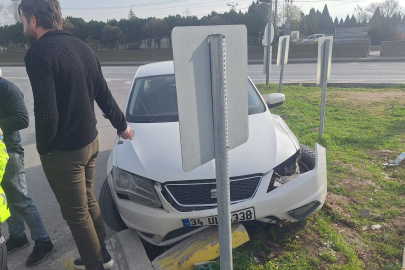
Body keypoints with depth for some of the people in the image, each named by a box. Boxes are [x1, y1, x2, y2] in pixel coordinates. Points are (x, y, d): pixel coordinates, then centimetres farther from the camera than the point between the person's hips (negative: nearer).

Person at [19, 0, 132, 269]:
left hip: (63, 151, -8)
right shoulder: (81, 46, 6)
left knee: (76, 213, 10)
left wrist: (44, 147, -6)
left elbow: (46, 113, -24)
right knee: (88, 201, 23)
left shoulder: (38, 53, -19)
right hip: (90, 141, 8)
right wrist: (122, 124, 23)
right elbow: (104, 95, 12)